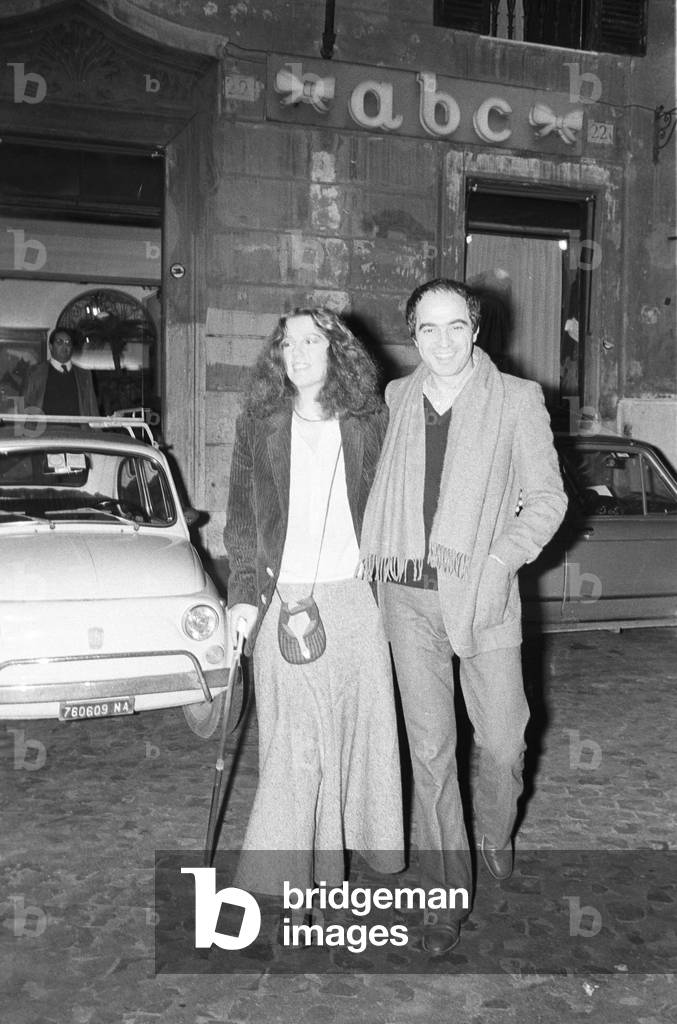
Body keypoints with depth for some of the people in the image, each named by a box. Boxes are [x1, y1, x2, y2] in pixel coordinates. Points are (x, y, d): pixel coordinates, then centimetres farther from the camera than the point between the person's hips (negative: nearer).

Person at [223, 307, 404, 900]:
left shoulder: (370, 424, 6)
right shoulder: (258, 427, 6)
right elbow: (242, 517, 6)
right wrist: (244, 594, -2)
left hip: (354, 596, 1)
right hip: (283, 600, -1)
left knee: (356, 730, 7)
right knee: (291, 744, -2)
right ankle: (279, 874, 7)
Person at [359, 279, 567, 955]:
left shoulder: (518, 399, -2)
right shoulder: (396, 398, 6)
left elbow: (548, 499, 0)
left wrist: (498, 562, -12)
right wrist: (372, 551, 4)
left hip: (482, 595, -1)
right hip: (407, 595, 2)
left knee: (502, 742, 6)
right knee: (429, 749, 6)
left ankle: (494, 834, 40)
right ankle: (447, 892, 22)